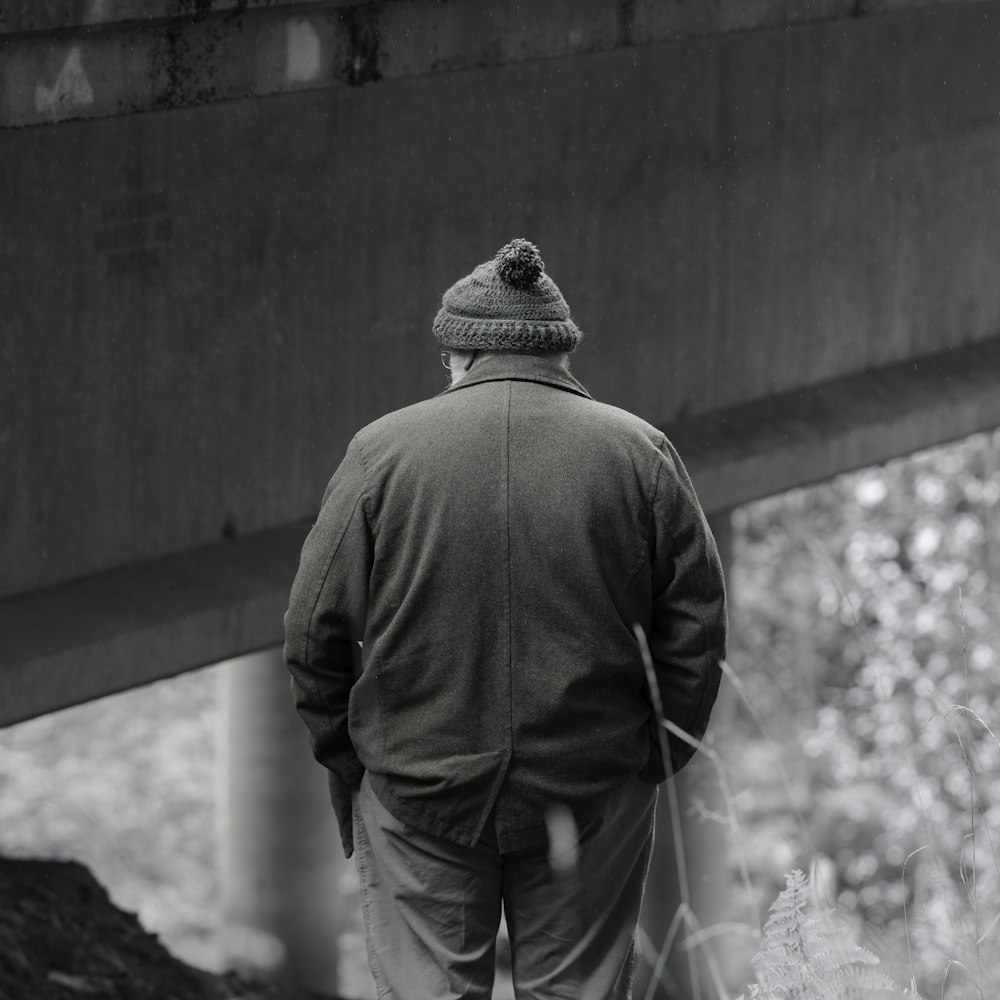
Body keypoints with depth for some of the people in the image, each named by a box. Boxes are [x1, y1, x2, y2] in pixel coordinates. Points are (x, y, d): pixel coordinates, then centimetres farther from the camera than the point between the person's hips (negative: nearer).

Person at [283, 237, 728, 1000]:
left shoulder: (383, 451, -2)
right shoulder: (640, 454, 1)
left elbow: (317, 630, -2)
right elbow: (696, 628, 2)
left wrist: (345, 762, 9)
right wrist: (658, 757, 11)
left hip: (419, 790, -1)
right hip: (590, 791, 1)